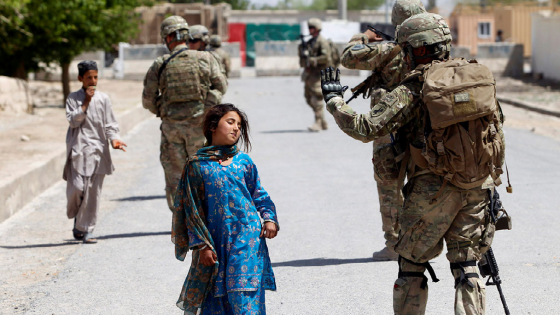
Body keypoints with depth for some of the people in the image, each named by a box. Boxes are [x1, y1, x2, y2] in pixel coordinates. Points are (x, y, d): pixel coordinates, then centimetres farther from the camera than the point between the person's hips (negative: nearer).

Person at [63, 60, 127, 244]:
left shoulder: (103, 99, 7)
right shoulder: (73, 98, 5)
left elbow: (110, 124, 7)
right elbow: (73, 120, -7)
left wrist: (114, 139, -10)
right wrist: (86, 102, -12)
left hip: (98, 150, 1)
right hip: (78, 149, -1)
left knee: (93, 192, -1)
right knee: (77, 188, -11)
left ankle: (85, 230, 8)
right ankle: (75, 216, 20)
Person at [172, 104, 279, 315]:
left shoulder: (243, 162, 7)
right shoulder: (197, 165, 1)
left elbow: (259, 195, 14)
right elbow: (193, 209, 1)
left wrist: (269, 218, -4)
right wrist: (202, 244, -4)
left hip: (247, 239, 1)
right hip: (216, 241, -1)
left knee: (244, 296, -8)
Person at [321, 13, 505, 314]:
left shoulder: (413, 89, -10)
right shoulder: (481, 76, 5)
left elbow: (366, 128, -11)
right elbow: (497, 134, 10)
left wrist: (333, 100, 4)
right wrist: (490, 182, 18)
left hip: (434, 190, -4)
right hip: (477, 188, 4)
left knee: (412, 262, 11)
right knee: (466, 265, 11)